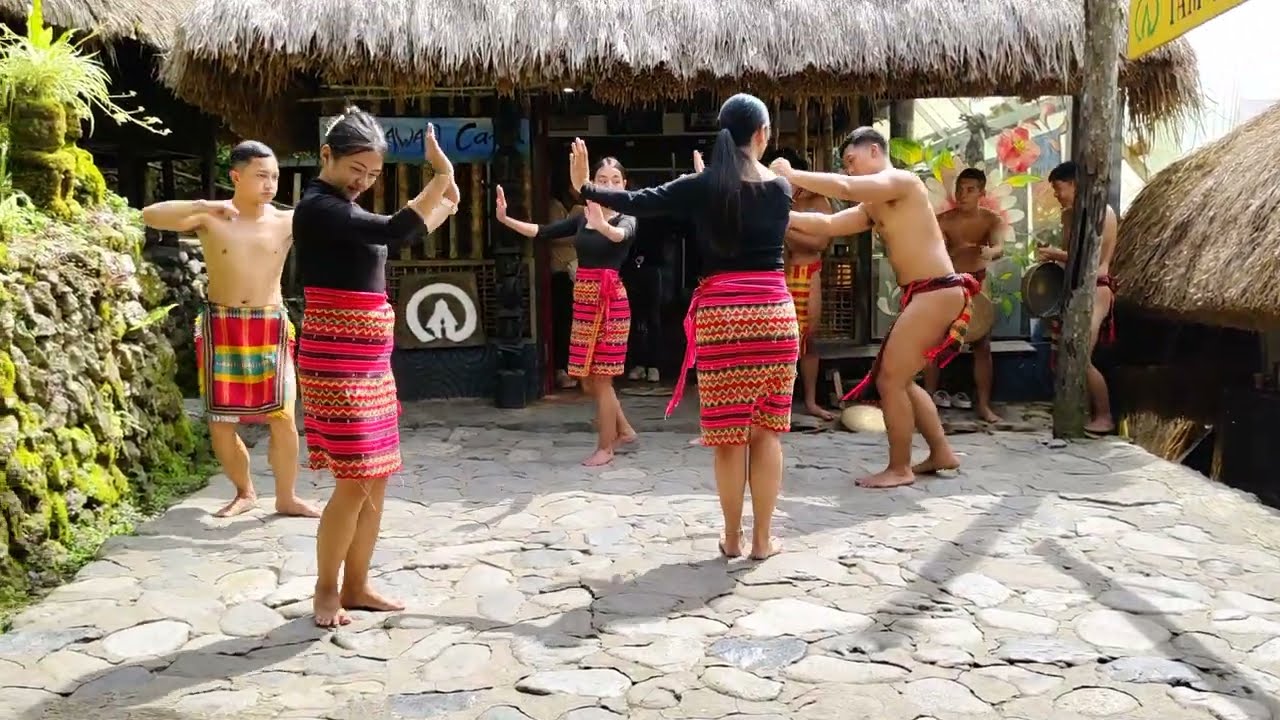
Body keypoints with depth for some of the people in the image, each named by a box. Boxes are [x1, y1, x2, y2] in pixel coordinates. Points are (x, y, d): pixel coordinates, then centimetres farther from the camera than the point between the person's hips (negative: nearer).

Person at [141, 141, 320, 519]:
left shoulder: (288, 222, 0)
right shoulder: (210, 219, -4)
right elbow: (150, 215, -15)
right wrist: (203, 206, -26)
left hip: (270, 328, 0)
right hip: (222, 328, 0)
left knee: (283, 418, -3)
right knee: (220, 423, 6)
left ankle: (286, 497, 14)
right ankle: (245, 492, 27)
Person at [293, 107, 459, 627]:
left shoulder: (344, 208, 16)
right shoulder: (318, 207, -14)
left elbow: (393, 240, 26)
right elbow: (394, 232, -26)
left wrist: (444, 203, 16)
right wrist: (440, 177, -24)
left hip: (370, 359, 10)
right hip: (337, 360, -10)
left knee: (377, 479, 10)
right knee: (355, 481, -7)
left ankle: (355, 586, 20)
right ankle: (326, 590, 10)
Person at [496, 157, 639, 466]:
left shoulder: (626, 219, -7)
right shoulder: (582, 219, 8)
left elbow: (622, 234, -30)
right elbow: (541, 232, 3)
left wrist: (602, 224, -52)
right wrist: (506, 219, -10)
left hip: (610, 302, -6)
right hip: (583, 302, 6)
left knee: (601, 379, -1)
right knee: (589, 380, 13)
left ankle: (605, 448, 11)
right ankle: (624, 430, 31)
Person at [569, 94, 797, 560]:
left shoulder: (702, 187, -1)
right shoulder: (779, 188, 5)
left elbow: (638, 203, -5)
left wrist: (585, 188, 7)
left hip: (721, 313, -1)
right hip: (773, 312, 1)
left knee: (729, 433, 7)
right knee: (767, 430, 9)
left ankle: (733, 538, 17)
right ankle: (762, 539, 14)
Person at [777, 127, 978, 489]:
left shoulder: (901, 180, -9)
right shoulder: (874, 206, 20)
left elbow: (845, 188, -24)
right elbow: (829, 224, 15)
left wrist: (792, 175, -16)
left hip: (937, 294, -10)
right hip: (926, 296, 10)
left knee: (889, 380, -5)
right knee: (900, 379, 17)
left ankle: (899, 468, 6)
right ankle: (941, 453, 27)